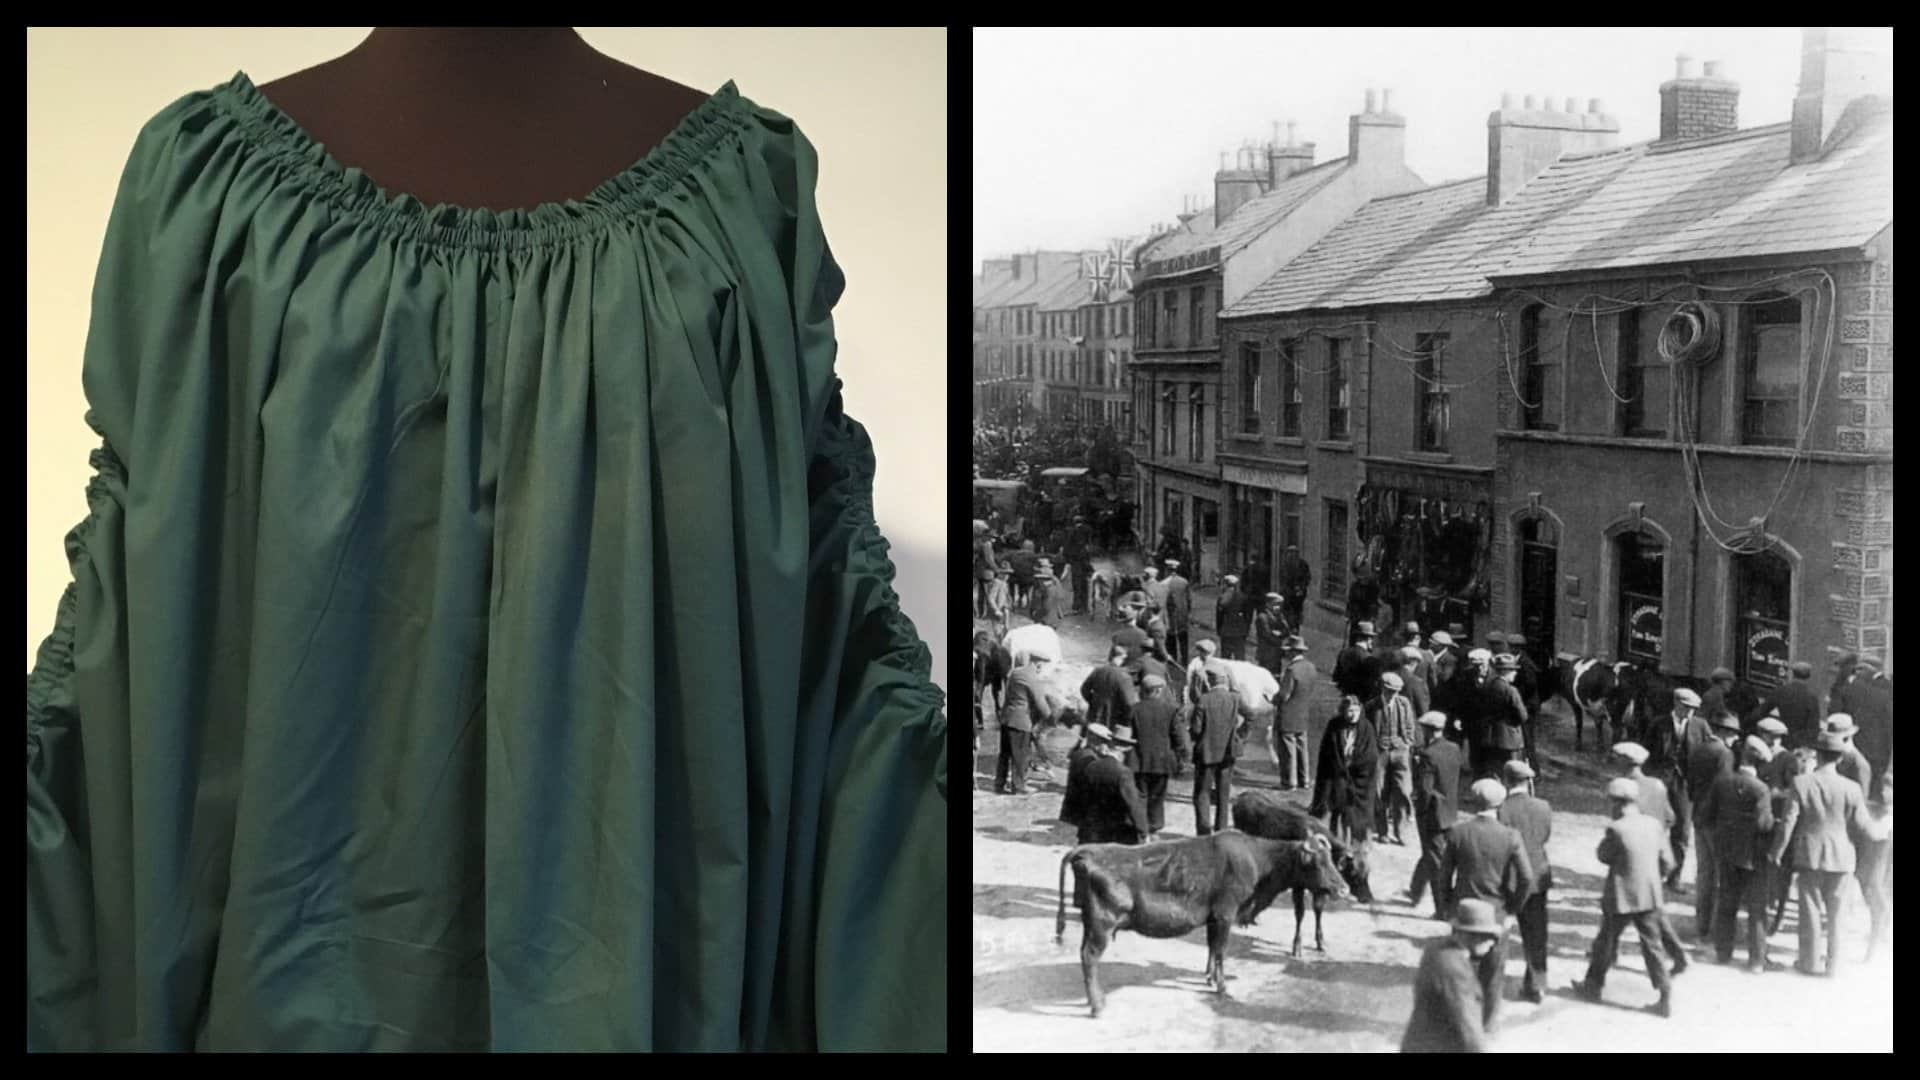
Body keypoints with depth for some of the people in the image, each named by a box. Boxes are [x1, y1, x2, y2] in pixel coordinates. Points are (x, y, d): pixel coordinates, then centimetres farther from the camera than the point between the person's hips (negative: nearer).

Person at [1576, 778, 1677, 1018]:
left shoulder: (1616, 829, -20)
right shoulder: (1654, 825, -2)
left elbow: (1603, 856, -5)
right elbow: (1667, 864, 4)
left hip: (1621, 898, -5)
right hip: (1650, 896, 5)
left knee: (1606, 942, 14)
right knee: (1652, 945, 10)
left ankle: (1593, 985, 30)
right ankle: (1666, 998, 8)